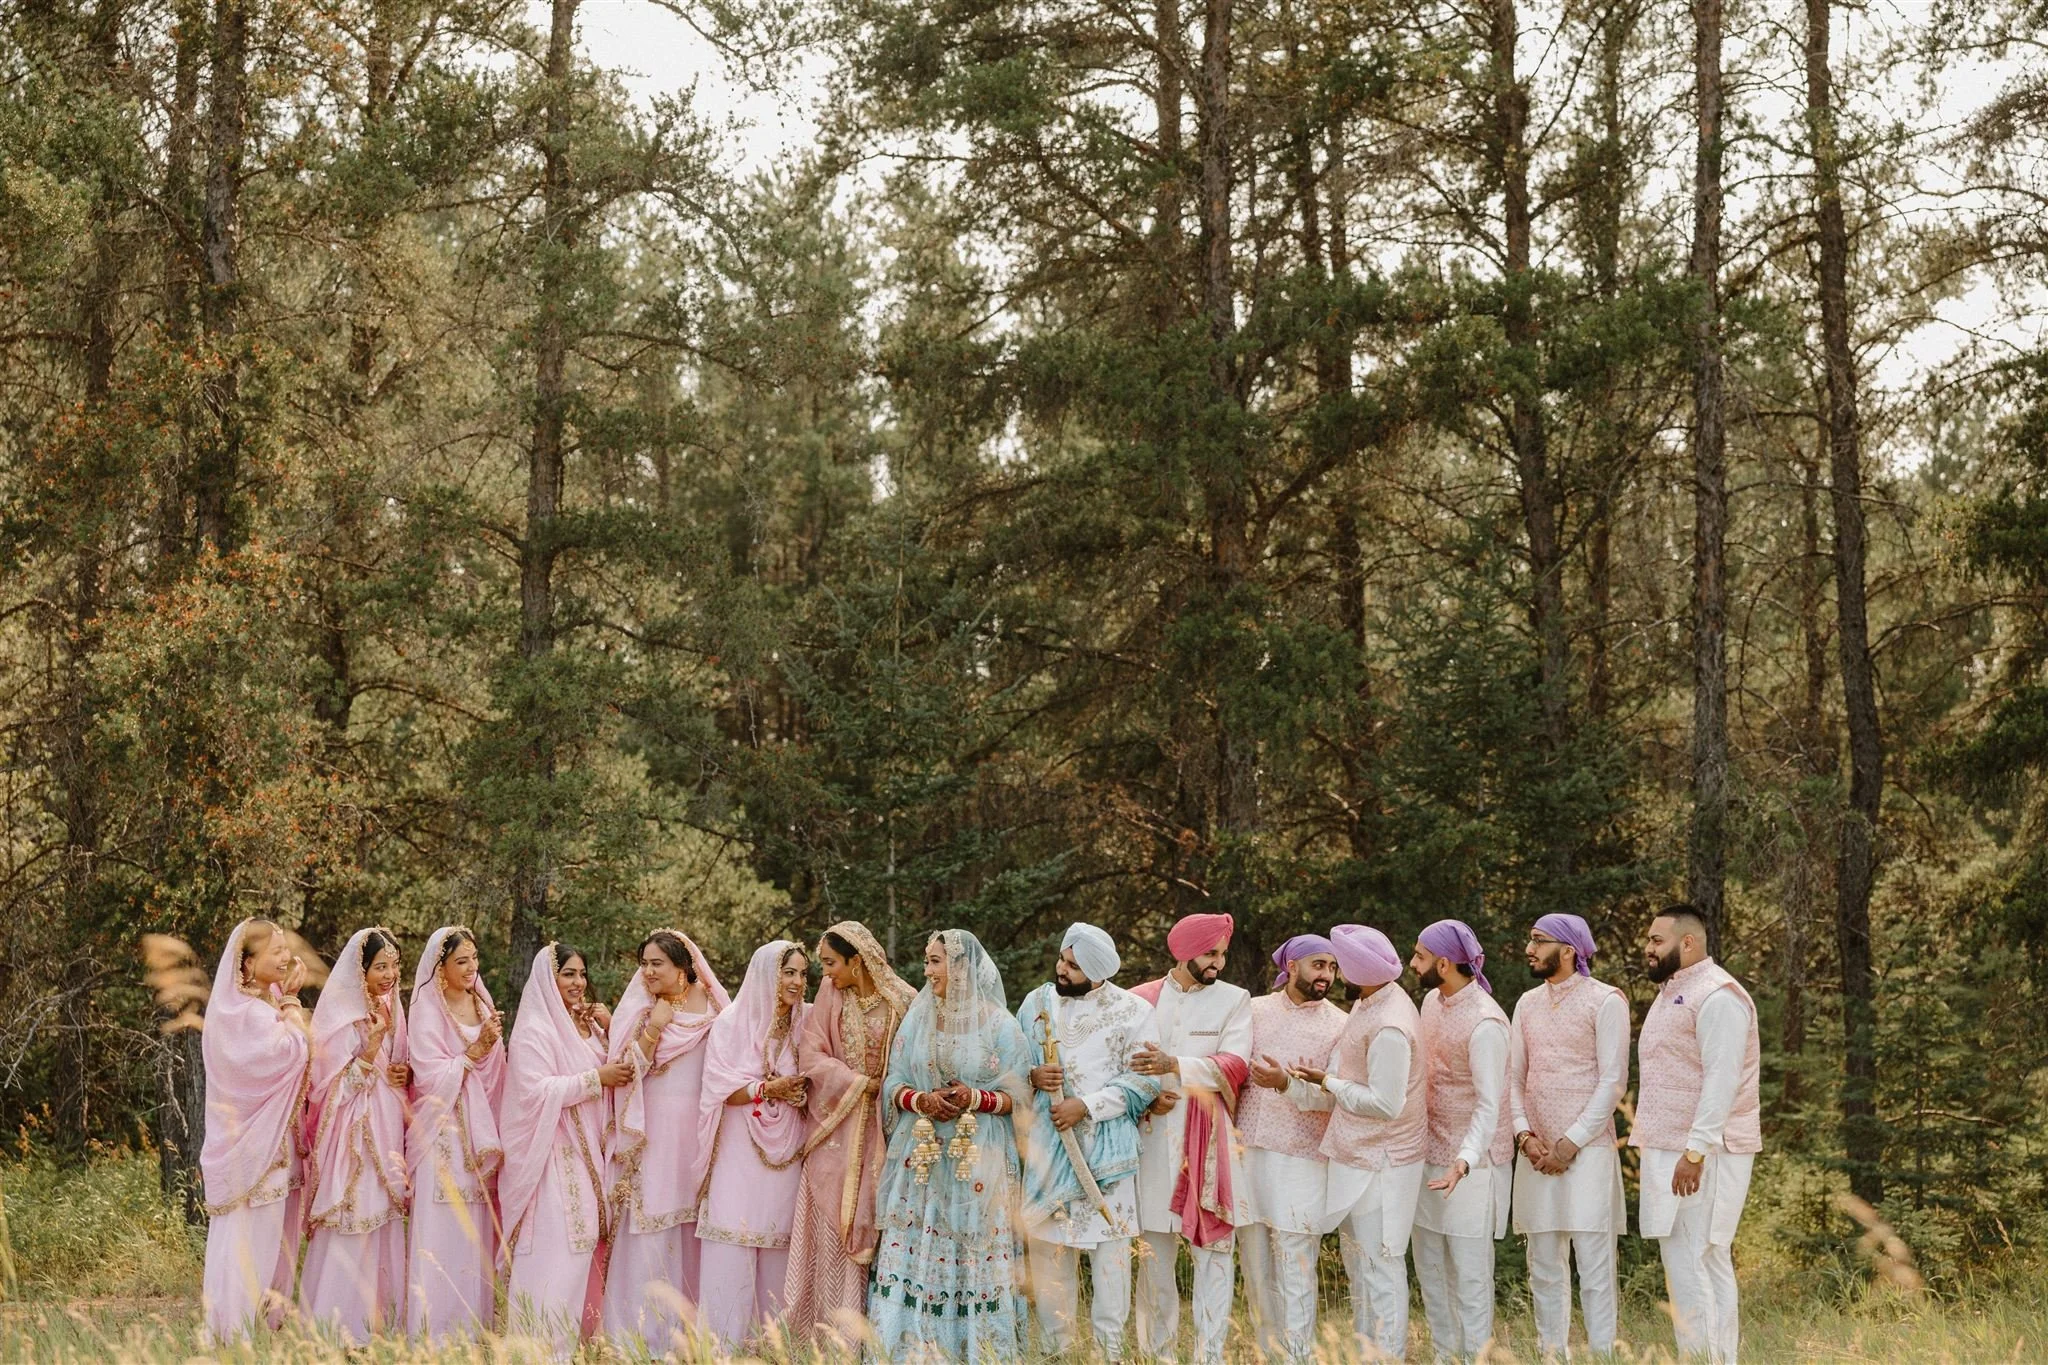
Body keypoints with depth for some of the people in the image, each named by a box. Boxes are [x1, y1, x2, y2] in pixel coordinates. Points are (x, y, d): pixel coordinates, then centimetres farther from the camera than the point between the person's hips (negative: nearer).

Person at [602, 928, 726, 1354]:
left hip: (698, 1131, 2)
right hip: (651, 1132, -2)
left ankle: (693, 1329, 10)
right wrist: (651, 1031, -15)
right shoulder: (638, 1009, 3)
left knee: (694, 1228, 3)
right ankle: (645, 1331, -1)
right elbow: (627, 1070, -4)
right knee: (649, 1229, -5)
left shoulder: (712, 1008, 7)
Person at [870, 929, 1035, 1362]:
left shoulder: (1000, 1026, -2)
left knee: (976, 1255, -2)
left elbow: (1018, 1097, -2)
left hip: (979, 1161, -3)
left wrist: (975, 1098, -19)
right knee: (914, 1251, -1)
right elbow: (894, 1083, 9)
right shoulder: (917, 1020, 9)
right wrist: (921, 1100, -12)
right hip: (921, 1159, 3)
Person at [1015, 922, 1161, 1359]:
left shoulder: (1133, 1011, -3)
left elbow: (1145, 1080, -7)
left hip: (1106, 1147, -3)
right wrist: (1033, 1076, -9)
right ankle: (1057, 1348, 14)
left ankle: (1109, 1348, 5)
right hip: (1047, 1144, 3)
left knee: (1110, 1247, -3)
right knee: (1048, 1245, 5)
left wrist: (1086, 1106, -14)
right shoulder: (1037, 1003, 8)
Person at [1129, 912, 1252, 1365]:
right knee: (1154, 1248, 6)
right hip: (1154, 1136, 1)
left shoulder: (1234, 1000, 3)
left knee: (1213, 1249, -2)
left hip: (1207, 1138, -1)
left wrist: (1175, 1066, -24)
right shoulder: (1142, 999, 6)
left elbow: (1234, 1065, -10)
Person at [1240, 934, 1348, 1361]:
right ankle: (1269, 1353, 19)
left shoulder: (1340, 1026, -1)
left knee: (1295, 1272, -4)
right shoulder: (1255, 1011, 8)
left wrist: (1287, 1084, -25)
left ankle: (1297, 1357, 2)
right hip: (1248, 1152, 3)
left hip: (1301, 1161, -3)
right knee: (1255, 1266, 9)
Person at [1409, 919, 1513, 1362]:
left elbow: (1489, 1104, -28)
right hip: (1430, 1154, 8)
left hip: (1471, 1163, -8)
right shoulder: (1432, 1001, 4)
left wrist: (1465, 1162, -41)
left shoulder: (1485, 1022, -22)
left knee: (1469, 1271, -2)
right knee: (1429, 1265, 14)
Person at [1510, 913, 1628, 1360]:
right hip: (1536, 1154, 6)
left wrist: (1571, 1143, -13)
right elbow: (1514, 1077, 12)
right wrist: (1525, 1135, -4)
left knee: (1594, 1268, -6)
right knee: (1544, 1269, 8)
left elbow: (1612, 1081, -10)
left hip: (1586, 1151, -6)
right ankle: (1551, 1356, 14)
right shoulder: (1528, 1004, 13)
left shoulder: (1605, 1001, -5)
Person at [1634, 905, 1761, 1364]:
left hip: (1702, 1155, -10)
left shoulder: (1716, 995, -13)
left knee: (1693, 1265, -11)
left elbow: (1722, 1080, -21)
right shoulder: (1672, 993, 18)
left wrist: (1695, 1152, -25)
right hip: (1671, 1150, 10)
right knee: (1707, 1263, 10)